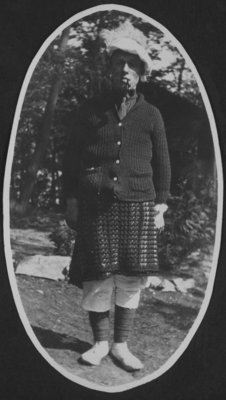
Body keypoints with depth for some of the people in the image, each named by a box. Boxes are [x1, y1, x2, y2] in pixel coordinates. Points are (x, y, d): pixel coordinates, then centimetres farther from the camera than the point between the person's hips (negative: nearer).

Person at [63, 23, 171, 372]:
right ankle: (101, 342, 10)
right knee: (97, 276, -3)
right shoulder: (90, 110, 10)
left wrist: (160, 208, 6)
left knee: (131, 277, -2)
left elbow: (162, 164, 12)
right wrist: (71, 202, 3)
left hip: (137, 204, 1)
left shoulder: (151, 115, 11)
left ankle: (121, 345, 8)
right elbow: (72, 157, 10)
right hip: (95, 205, 0)